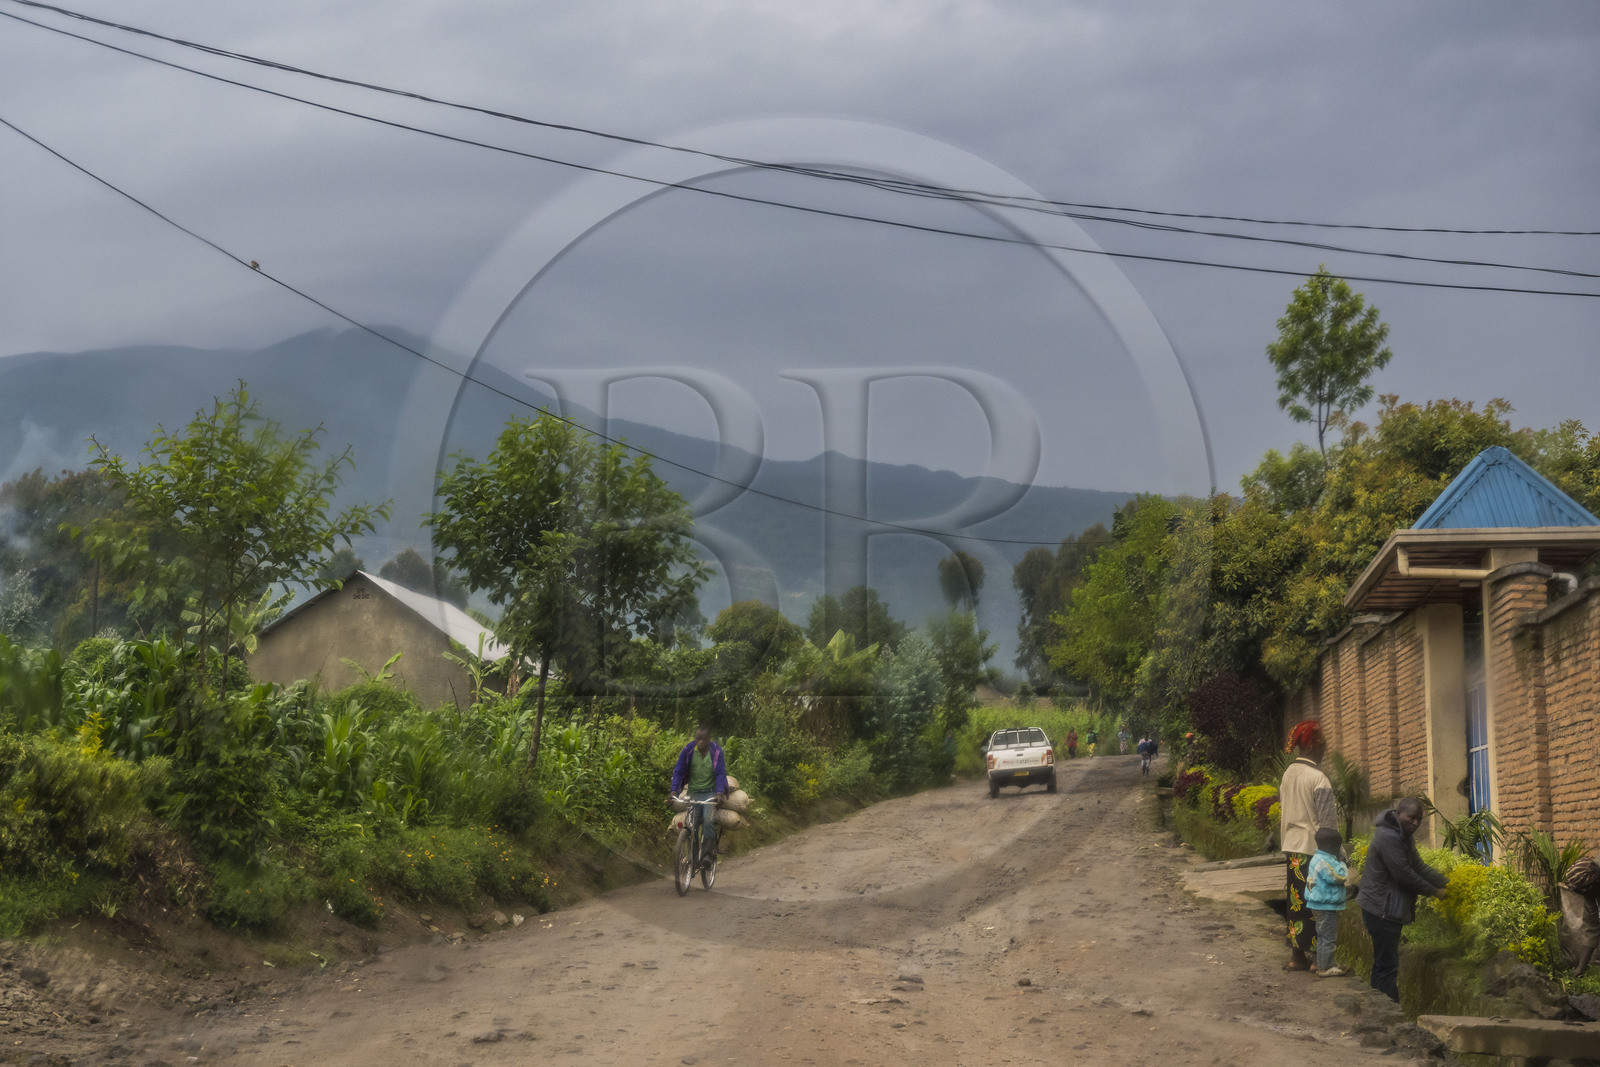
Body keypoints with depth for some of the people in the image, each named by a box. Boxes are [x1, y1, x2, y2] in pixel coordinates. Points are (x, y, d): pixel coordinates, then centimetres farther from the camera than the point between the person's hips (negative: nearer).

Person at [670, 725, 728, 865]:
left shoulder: (716, 751, -8)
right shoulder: (688, 750, -4)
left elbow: (721, 773, -11)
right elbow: (678, 771, -4)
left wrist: (719, 792, -27)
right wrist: (674, 791, -19)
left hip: (711, 792, -2)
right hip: (694, 792, 2)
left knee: (709, 820, -24)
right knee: (691, 822, -12)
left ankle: (708, 854, -20)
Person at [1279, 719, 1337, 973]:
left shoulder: (1288, 775, 7)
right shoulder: (1318, 779, -16)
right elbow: (1326, 822, -15)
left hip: (1292, 847, 7)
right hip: (1313, 849, -7)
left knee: (1297, 902, 11)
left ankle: (1297, 956, 15)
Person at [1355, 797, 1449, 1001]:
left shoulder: (1404, 837, 14)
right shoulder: (1388, 837, -20)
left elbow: (1419, 867, 13)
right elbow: (1403, 874, -21)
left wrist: (1446, 883, 1)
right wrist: (1433, 891, -11)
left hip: (1389, 910, 11)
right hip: (1382, 910, -11)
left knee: (1384, 963, 15)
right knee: (1387, 965, -9)